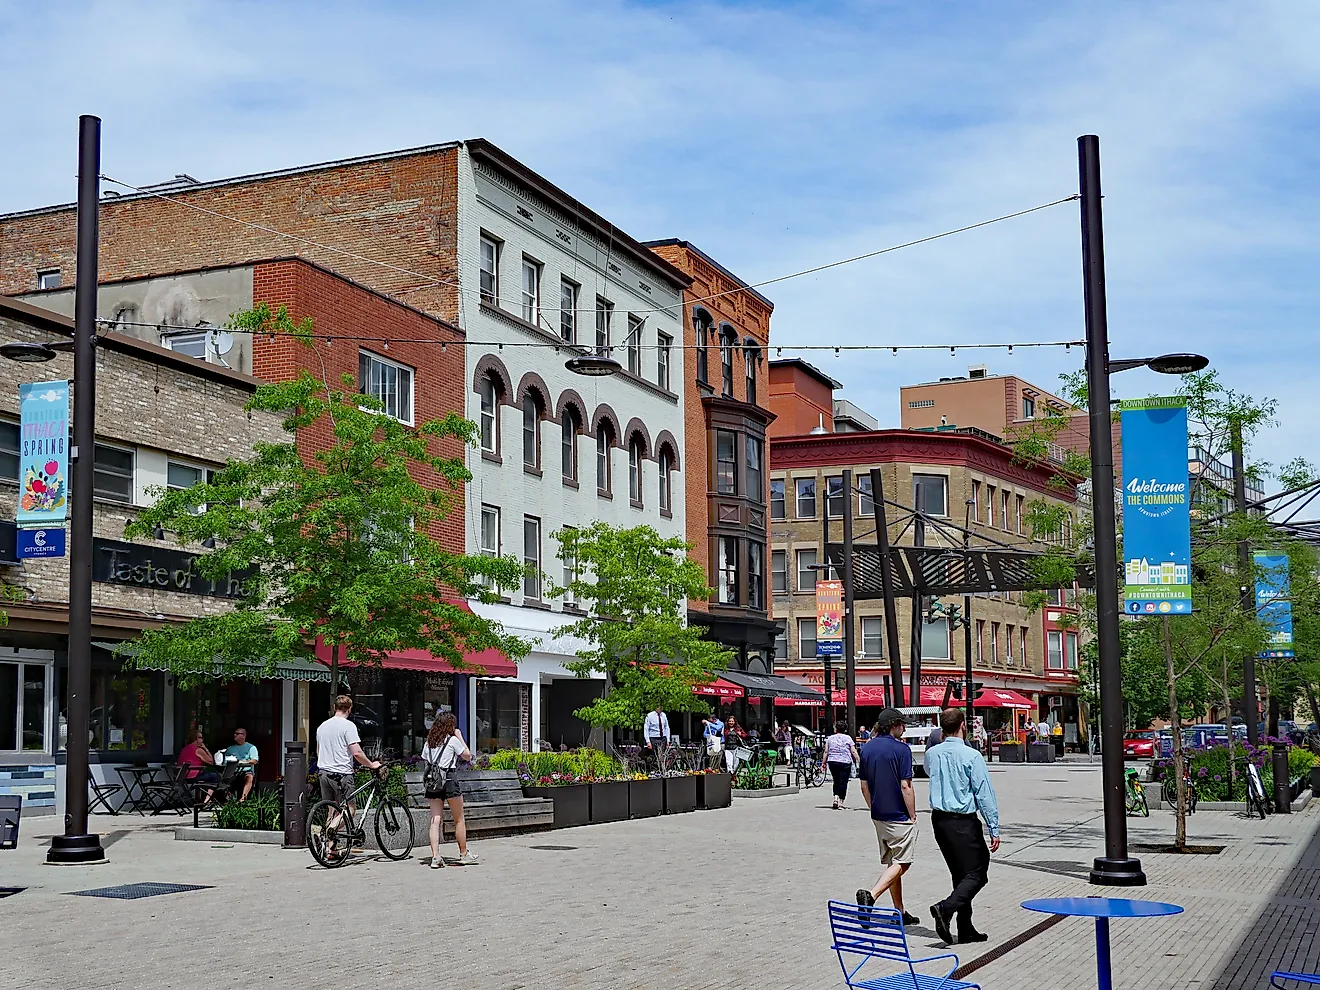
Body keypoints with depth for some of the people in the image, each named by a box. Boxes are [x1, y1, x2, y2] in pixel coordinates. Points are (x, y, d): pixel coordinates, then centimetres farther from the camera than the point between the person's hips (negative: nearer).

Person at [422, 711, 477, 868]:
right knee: (459, 820, 9)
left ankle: (435, 857, -7)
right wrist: (459, 736, 12)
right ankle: (464, 854, 16)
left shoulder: (429, 742, 12)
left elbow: (425, 762, 11)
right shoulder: (453, 740, -2)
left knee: (435, 820, 1)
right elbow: (467, 756, 8)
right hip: (448, 779, -5)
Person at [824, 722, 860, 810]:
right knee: (843, 782, 2)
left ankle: (835, 798, -1)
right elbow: (853, 752, -3)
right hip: (845, 763, -3)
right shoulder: (848, 738, 1)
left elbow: (826, 752, 6)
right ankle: (841, 801, 1)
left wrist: (824, 763, 11)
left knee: (836, 781, 15)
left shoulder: (830, 738, 8)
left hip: (832, 762, 3)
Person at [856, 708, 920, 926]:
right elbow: (905, 787, -16)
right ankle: (870, 895, -20)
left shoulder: (867, 748, 7)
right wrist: (912, 816, -8)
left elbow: (864, 786, 11)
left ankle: (900, 912, 20)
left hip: (878, 816, 8)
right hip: (899, 816, -7)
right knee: (902, 863, -2)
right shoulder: (901, 749, -14)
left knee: (889, 862, 15)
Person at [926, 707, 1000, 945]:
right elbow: (984, 794, -13)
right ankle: (945, 908, -22)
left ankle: (965, 929, 16)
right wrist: (994, 829, -10)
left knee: (960, 874, 16)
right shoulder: (971, 756, -14)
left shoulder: (931, 754, 2)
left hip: (938, 818, 7)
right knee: (976, 874, -1)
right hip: (963, 821, -7)